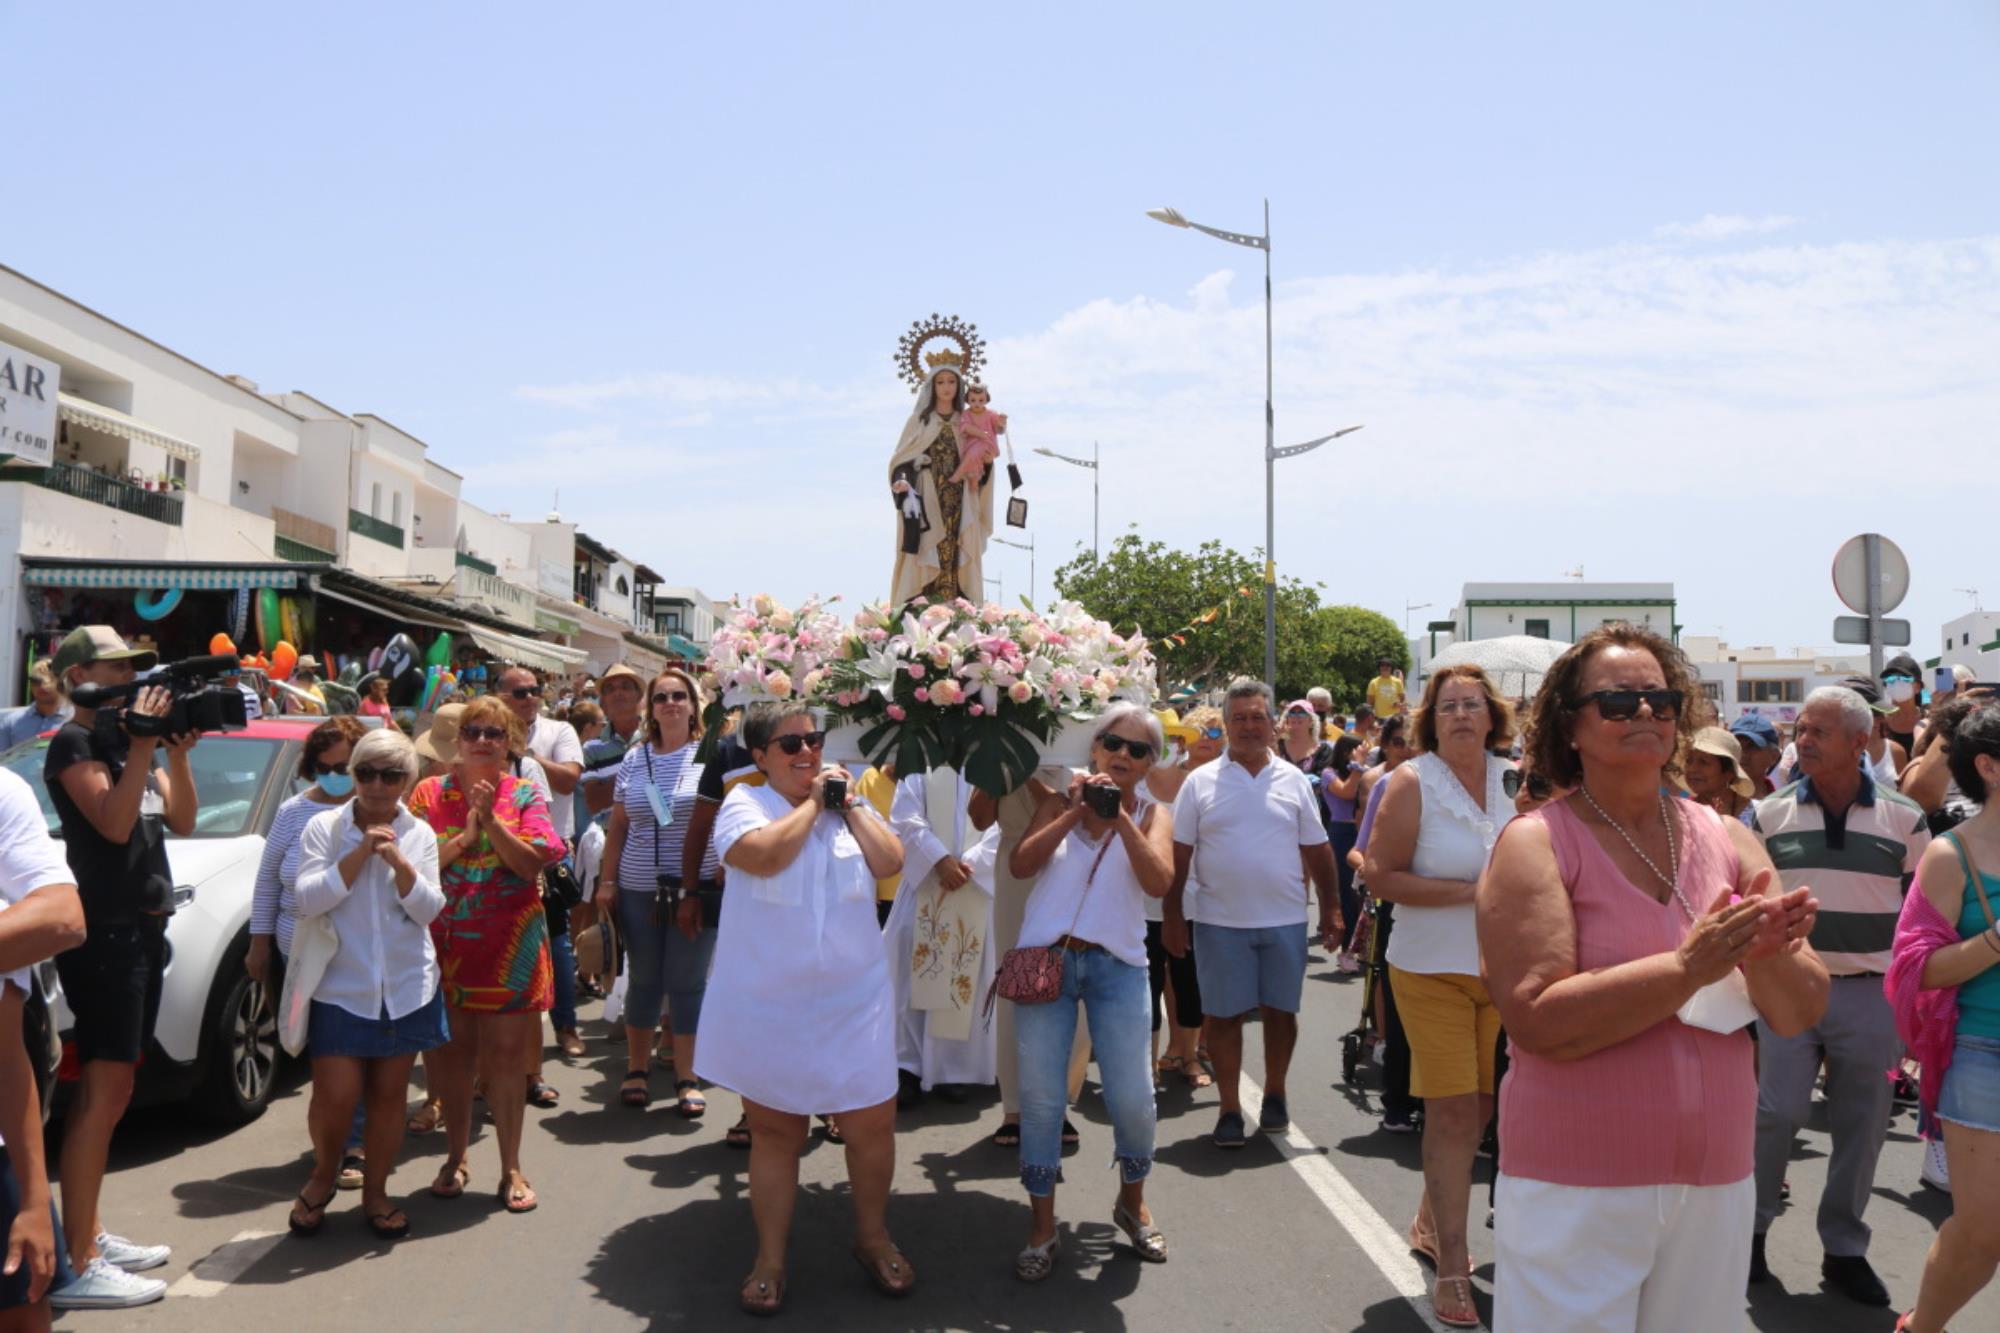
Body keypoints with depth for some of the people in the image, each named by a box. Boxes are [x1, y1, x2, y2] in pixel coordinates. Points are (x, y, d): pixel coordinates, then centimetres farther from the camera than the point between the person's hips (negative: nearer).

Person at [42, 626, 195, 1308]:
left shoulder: (130, 739, 16)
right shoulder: (74, 744, -8)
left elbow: (181, 820, 9)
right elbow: (113, 824, -21)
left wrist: (177, 752, -2)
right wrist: (143, 746, -21)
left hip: (143, 929, 9)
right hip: (104, 932, -9)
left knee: (110, 1089, 13)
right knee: (105, 1090, -10)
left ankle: (92, 1235, 22)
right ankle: (77, 1267, -7)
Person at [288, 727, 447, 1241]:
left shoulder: (419, 834, 5)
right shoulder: (324, 827, 0)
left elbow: (428, 910, -2)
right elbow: (308, 899, -11)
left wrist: (398, 861, -17)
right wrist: (360, 854, -17)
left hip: (406, 987, 2)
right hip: (341, 987, -2)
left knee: (388, 1094, 8)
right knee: (336, 1096, -6)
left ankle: (375, 1191, 24)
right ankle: (323, 1175, 23)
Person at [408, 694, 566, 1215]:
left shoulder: (525, 796, 2)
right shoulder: (430, 793, 4)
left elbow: (532, 863, -10)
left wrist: (490, 820, -18)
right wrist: (464, 836, -17)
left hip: (509, 946, -1)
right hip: (446, 942, 1)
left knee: (506, 1053, 2)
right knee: (452, 1051, 8)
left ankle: (511, 1168, 13)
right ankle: (456, 1157, 26)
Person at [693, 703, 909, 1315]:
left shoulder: (847, 802, 8)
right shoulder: (745, 802, -5)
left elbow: (890, 863, -4)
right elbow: (765, 855, -25)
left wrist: (849, 805, -7)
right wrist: (812, 803, -13)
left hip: (852, 1002, 3)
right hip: (768, 1007, -3)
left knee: (873, 1127, 6)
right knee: (774, 1130, 11)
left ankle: (872, 1237, 30)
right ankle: (770, 1258, 27)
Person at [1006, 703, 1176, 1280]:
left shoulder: (1153, 814, 5)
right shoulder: (1061, 801, 6)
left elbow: (1159, 882, -14)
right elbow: (1021, 863, -9)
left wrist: (1120, 817, -23)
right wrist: (1076, 813, -17)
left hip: (1117, 967, 0)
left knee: (1133, 1098, -1)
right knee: (1040, 1098, 2)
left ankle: (1132, 1204, 28)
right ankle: (1042, 1228, 18)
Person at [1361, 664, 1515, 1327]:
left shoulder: (1515, 780, 4)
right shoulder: (1413, 782, -9)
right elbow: (1381, 876, -14)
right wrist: (1472, 890, -18)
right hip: (1433, 971, -4)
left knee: (1479, 1108, 12)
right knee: (1453, 1111, -5)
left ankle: (1431, 1219, 35)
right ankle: (1452, 1266, 7)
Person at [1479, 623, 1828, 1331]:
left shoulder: (1729, 840, 5)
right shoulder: (1537, 842, -10)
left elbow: (1802, 1013, 3)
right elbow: (1538, 1022, -19)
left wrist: (1766, 954, -17)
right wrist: (1688, 968, -24)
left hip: (1717, 1183, 5)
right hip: (1575, 1187, -4)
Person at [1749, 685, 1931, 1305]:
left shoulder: (1904, 818, -1)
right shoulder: (1770, 813, 0)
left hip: (1872, 994, 0)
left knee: (1861, 1125, 9)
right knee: (1775, 1113, -1)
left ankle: (1845, 1250, 24)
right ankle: (1750, 1229, 18)